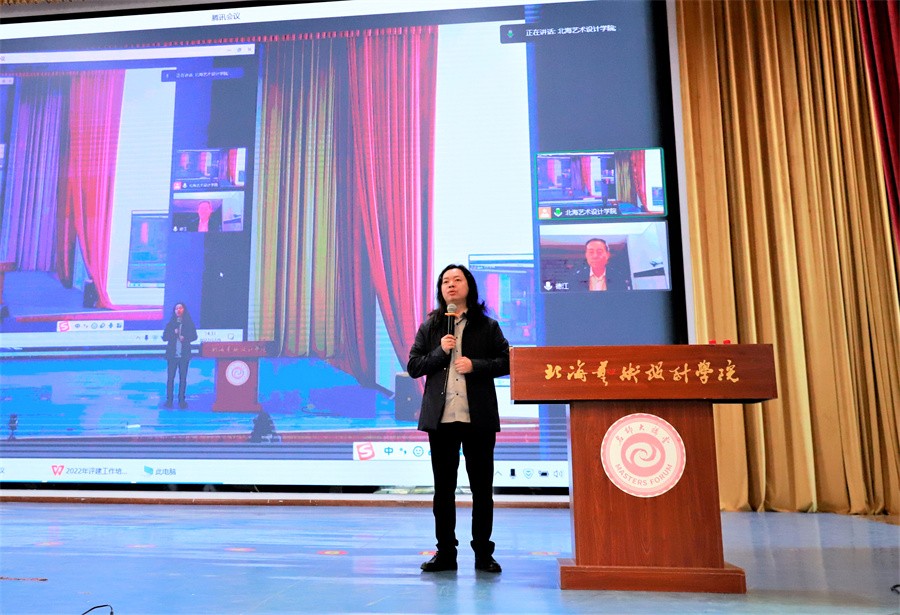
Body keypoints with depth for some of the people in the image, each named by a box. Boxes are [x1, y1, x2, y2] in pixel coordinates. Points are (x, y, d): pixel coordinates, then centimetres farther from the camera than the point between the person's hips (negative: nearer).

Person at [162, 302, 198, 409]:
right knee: (170, 377, 0)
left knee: (183, 377, 0)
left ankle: (181, 400, 4)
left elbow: (194, 336, 3)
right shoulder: (170, 324, 9)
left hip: (184, 355, -1)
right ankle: (169, 400, 3)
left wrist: (185, 338, -15)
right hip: (172, 354, 1)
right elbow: (164, 337, 4)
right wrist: (173, 333, -12)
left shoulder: (189, 323, 6)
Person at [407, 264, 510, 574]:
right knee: (443, 488, 8)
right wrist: (440, 352, -10)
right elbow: (413, 366, 5)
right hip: (440, 418, 2)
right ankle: (445, 553, 18)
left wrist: (475, 365, -13)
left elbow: (505, 361, 1)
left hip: (478, 417, -1)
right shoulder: (429, 327, 10)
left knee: (482, 487, 5)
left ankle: (483, 553, 16)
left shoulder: (487, 326, 5)